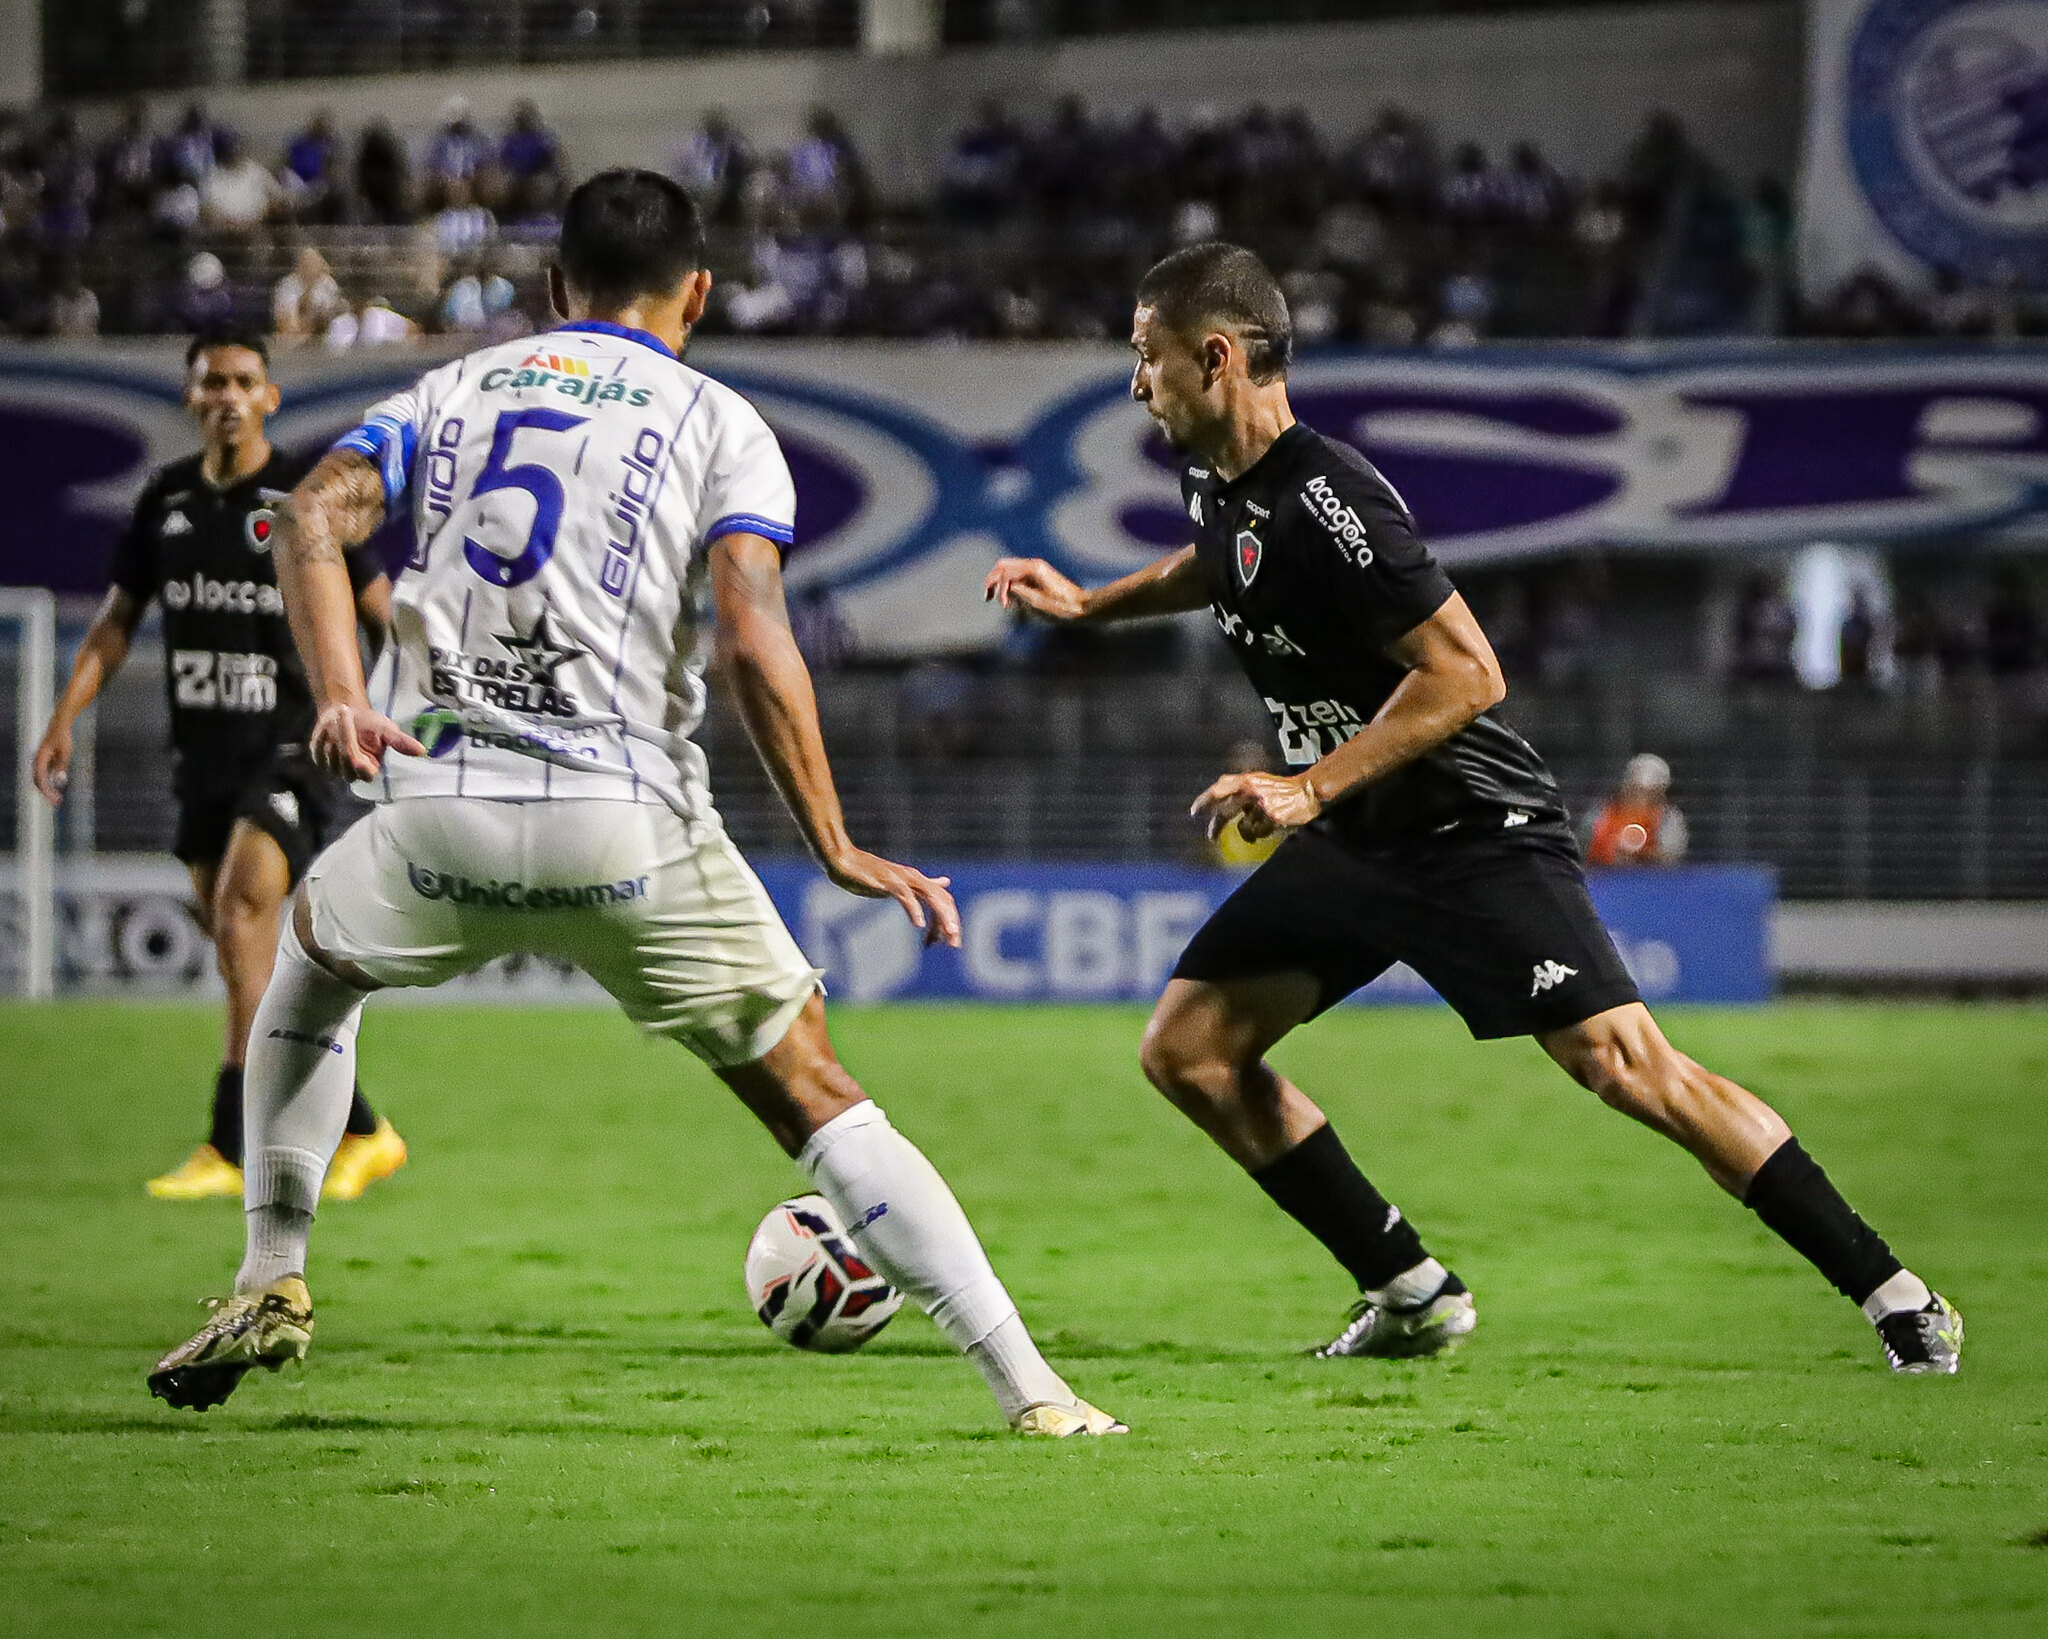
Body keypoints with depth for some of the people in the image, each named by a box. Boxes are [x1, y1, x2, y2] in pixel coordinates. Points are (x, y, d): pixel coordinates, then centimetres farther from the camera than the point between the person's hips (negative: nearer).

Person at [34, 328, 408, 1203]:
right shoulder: (166, 499, 8)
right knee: (248, 961, 8)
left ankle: (229, 1148, -19)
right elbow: (117, 620, 15)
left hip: (291, 749, -6)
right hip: (205, 756, 6)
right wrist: (64, 717, 5)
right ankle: (362, 1133, 21)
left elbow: (381, 616, -4)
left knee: (242, 916, -20)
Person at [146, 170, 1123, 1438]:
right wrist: (836, 849, -5)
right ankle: (1030, 1390, -7)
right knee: (817, 1101, 4)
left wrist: (341, 700, -9)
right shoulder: (720, 424, 7)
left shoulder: (452, 393, 18)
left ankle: (271, 1287, 29)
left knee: (313, 956, 35)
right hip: (628, 829, -2)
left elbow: (316, 519, -1)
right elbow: (755, 640, -8)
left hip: (440, 811, 2)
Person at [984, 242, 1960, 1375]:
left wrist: (1310, 788, -27)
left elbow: (1467, 674, -27)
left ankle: (1894, 1297, -13)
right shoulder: (1218, 479, 5)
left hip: (1474, 833, -10)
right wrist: (1089, 602, 23)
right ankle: (1412, 1294, 11)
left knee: (1621, 1064, -19)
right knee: (1186, 1051, 4)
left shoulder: (1325, 500, -24)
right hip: (1350, 845, 10)